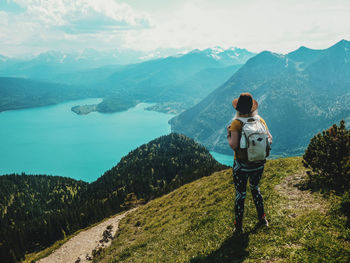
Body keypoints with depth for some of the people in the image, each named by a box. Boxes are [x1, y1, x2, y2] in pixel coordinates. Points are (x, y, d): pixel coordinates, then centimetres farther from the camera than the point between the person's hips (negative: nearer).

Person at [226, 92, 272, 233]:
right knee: (255, 188, 28)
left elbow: (233, 145, -24)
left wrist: (228, 134, -7)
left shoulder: (236, 123, -17)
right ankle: (262, 218, 36)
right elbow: (270, 139, 2)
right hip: (259, 164, 4)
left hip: (242, 166, -4)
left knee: (240, 194, 10)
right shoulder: (260, 120, -4)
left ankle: (238, 226, 20)